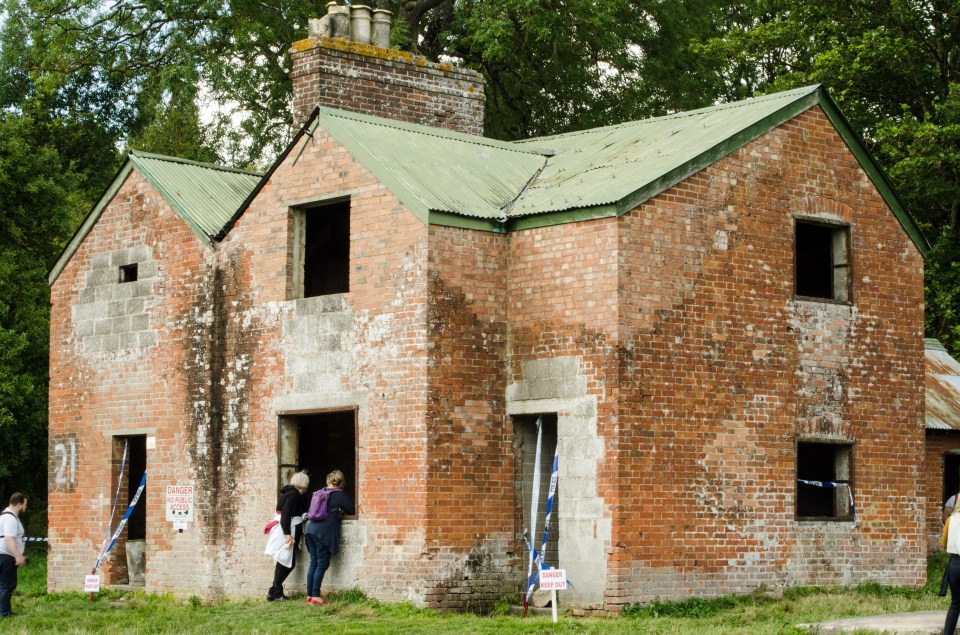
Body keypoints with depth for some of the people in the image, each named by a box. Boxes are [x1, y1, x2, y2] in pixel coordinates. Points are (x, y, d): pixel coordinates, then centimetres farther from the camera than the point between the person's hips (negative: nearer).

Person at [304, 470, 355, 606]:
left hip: (311, 529, 7)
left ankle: (310, 595, 10)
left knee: (314, 563, 10)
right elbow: (352, 510, 2)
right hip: (324, 533, -7)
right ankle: (316, 596, -7)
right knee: (322, 564, -4)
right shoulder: (340, 495, -4)